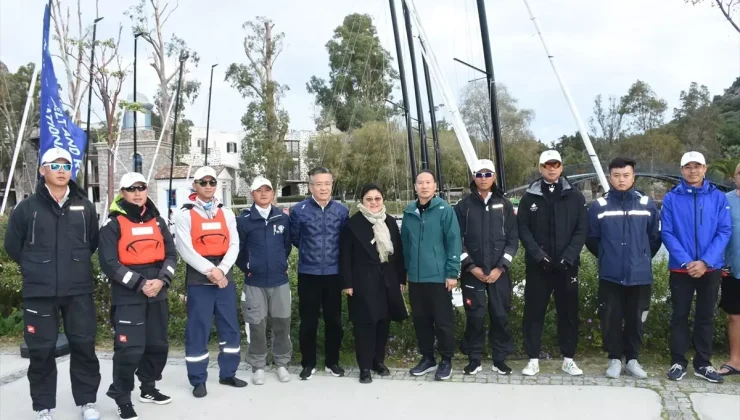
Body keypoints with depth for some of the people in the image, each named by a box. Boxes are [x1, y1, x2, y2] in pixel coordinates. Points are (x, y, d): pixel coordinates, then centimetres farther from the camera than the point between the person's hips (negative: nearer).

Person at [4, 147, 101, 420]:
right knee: (41, 350, 6)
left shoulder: (84, 206, 4)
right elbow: (13, 246, 6)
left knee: (83, 346, 7)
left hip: (79, 290, 2)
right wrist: (36, 268, 9)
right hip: (39, 292, -1)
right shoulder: (28, 207, -1)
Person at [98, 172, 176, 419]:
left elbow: (171, 254, 8)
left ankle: (148, 389, 33)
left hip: (157, 295, 6)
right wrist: (139, 283, -18)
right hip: (127, 297, -5)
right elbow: (109, 263, -12)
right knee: (130, 349, -10)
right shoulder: (113, 223, -5)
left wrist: (162, 280, -10)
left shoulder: (157, 221, 11)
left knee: (158, 345, 13)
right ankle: (123, 400, 7)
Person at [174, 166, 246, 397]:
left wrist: (221, 270, -13)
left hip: (225, 277, 4)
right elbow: (185, 249, -11)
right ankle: (198, 381, 12)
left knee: (230, 327, 9)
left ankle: (227, 373, 24)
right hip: (199, 279, -4)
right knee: (198, 330, 0)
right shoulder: (185, 214, -2)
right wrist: (209, 270, -17)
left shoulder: (226, 213, 10)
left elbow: (234, 245, 2)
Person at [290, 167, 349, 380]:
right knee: (308, 321, 6)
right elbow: (294, 238, 6)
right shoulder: (299, 210, -6)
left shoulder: (341, 210, 0)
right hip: (308, 274, -1)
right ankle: (308, 363, 20)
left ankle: (332, 362, 25)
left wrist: (332, 253, 11)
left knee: (334, 320, 10)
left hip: (334, 273, 2)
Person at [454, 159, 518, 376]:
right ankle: (474, 359, 15)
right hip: (473, 272, -1)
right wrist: (471, 267, -9)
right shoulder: (464, 205, 2)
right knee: (475, 316, 2)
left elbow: (513, 239, 2)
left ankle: (500, 359, 17)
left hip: (499, 271, 1)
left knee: (500, 315, 4)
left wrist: (500, 267, -7)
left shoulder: (504, 205, 5)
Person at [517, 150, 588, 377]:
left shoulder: (575, 196, 5)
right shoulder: (530, 197, 4)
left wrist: (568, 257, -12)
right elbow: (523, 230, -1)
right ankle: (533, 359, 12)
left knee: (568, 312, 7)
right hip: (537, 266, 0)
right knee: (534, 312, 2)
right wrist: (539, 256, -13)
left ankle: (568, 359, 19)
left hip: (567, 265, 1)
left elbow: (581, 230, 0)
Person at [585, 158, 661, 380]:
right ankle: (615, 359, 18)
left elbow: (656, 237, 9)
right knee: (611, 319, 4)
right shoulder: (599, 206, -3)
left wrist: (642, 257, 14)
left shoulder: (647, 205, 0)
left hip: (640, 275, 1)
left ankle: (632, 359, 23)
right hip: (610, 275, -1)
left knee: (635, 319, 10)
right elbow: (591, 239, 5)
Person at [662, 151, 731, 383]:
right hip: (680, 268, -1)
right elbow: (667, 233, -7)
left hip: (711, 268, 1)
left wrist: (705, 261, -16)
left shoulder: (718, 197, 0)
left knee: (706, 316, 10)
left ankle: (703, 363, 21)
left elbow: (724, 232, -4)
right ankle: (678, 362, 15)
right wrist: (686, 261, -17)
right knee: (679, 316, 6)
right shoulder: (671, 198, -3)